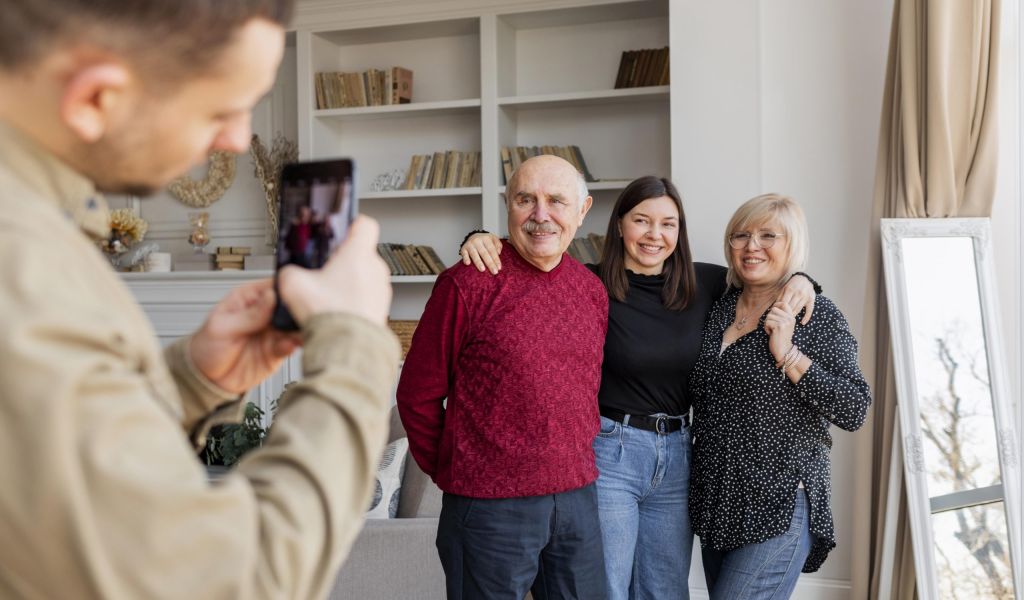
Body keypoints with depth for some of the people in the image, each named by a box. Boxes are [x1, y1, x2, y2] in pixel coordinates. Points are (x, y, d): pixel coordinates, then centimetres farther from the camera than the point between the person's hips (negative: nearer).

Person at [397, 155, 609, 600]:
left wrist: (579, 468, 13)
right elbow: (419, 395, -5)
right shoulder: (467, 285, -11)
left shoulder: (592, 291, 7)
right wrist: (452, 472, 2)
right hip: (490, 507, -5)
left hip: (578, 499, 6)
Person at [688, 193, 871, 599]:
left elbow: (854, 412, -13)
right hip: (716, 505, 6)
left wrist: (788, 354, -19)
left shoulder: (816, 315, -7)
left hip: (779, 509, -6)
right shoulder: (717, 309, 9)